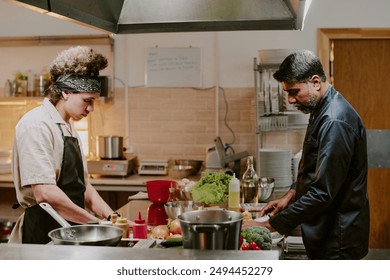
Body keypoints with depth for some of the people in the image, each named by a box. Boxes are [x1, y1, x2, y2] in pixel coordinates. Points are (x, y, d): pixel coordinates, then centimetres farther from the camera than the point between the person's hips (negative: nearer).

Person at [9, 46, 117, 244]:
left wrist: (111, 218, 1)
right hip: (42, 234, -9)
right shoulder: (36, 125, -15)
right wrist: (95, 222, -18)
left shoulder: (68, 128, 15)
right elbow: (45, 193, -24)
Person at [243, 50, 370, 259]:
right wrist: (291, 195, 6)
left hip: (337, 240, -9)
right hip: (326, 235, 10)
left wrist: (272, 225, -25)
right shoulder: (321, 112, 9)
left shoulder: (336, 122, -25)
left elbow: (323, 193, -28)